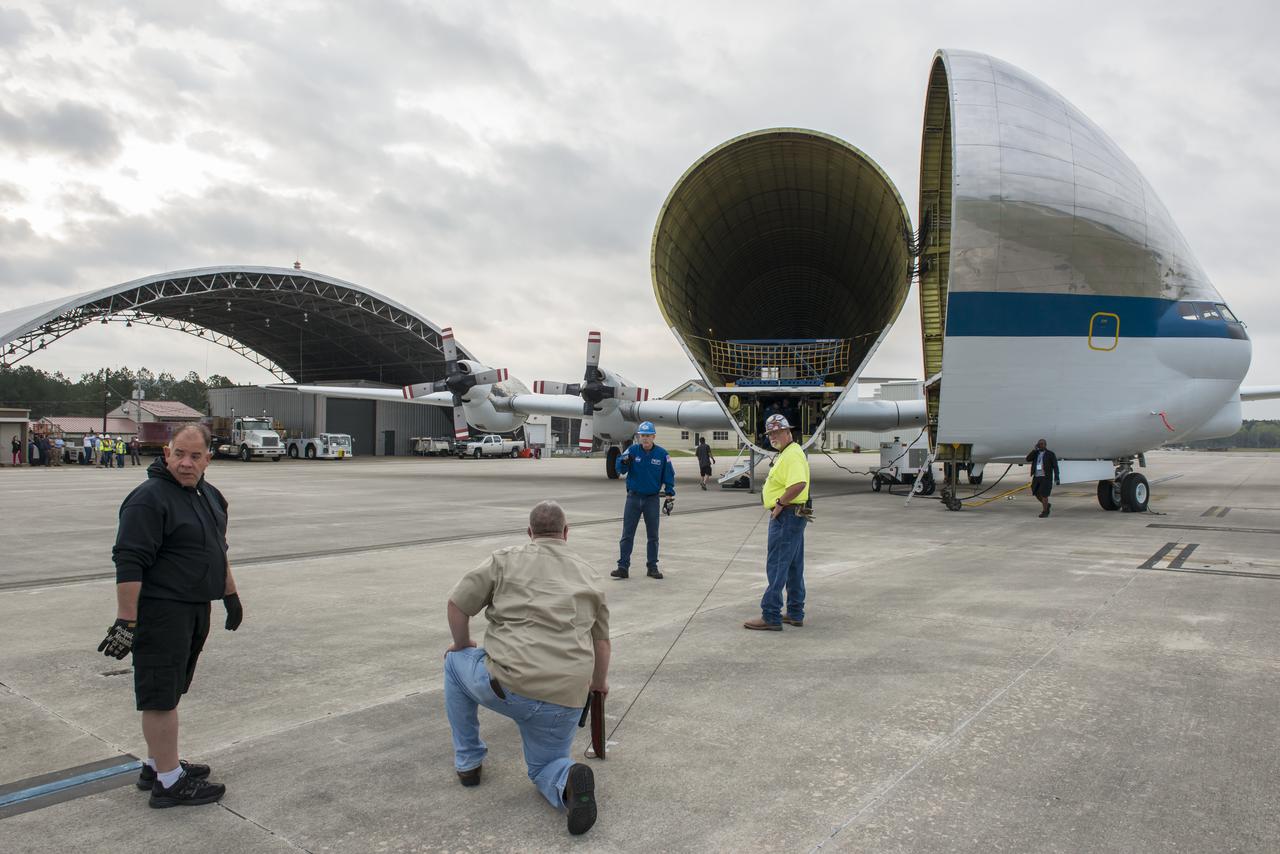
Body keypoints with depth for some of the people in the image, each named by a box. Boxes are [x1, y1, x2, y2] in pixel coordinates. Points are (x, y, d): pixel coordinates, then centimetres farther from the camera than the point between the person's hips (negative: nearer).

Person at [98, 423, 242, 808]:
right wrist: (126, 620, -24)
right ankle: (169, 782, 6)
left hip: (195, 610, 9)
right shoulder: (149, 498, -16)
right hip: (161, 613, -9)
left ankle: (158, 764, 31)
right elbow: (129, 563, -21)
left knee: (169, 691, 18)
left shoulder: (209, 495, 11)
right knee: (161, 696, -2)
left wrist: (230, 595, 25)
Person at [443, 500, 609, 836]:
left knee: (455, 662, 28)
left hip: (506, 686, -2)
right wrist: (598, 681, 42)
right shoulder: (589, 575, 17)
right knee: (544, 768, 26)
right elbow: (601, 640, 24)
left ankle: (468, 761, 31)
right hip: (564, 700, 3)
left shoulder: (506, 559, 7)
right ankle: (569, 780, -10)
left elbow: (457, 604, 3)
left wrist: (462, 645, 22)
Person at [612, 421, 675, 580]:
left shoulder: (662, 454, -4)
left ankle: (652, 567, 18)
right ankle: (623, 567, 3)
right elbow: (620, 469, -14)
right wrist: (624, 462, -36)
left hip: (652, 499, 0)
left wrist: (669, 493, -8)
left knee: (653, 536, 8)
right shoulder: (632, 450, -4)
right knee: (627, 534, 0)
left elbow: (669, 475, 3)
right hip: (633, 497, 0)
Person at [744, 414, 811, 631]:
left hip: (786, 516, -11)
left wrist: (780, 503, -23)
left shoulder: (792, 454, -18)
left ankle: (771, 617, -5)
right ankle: (795, 614, 22)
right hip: (794, 516, 11)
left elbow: (799, 484, -33)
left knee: (776, 566, -8)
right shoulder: (786, 453, 17)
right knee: (794, 567, 15)